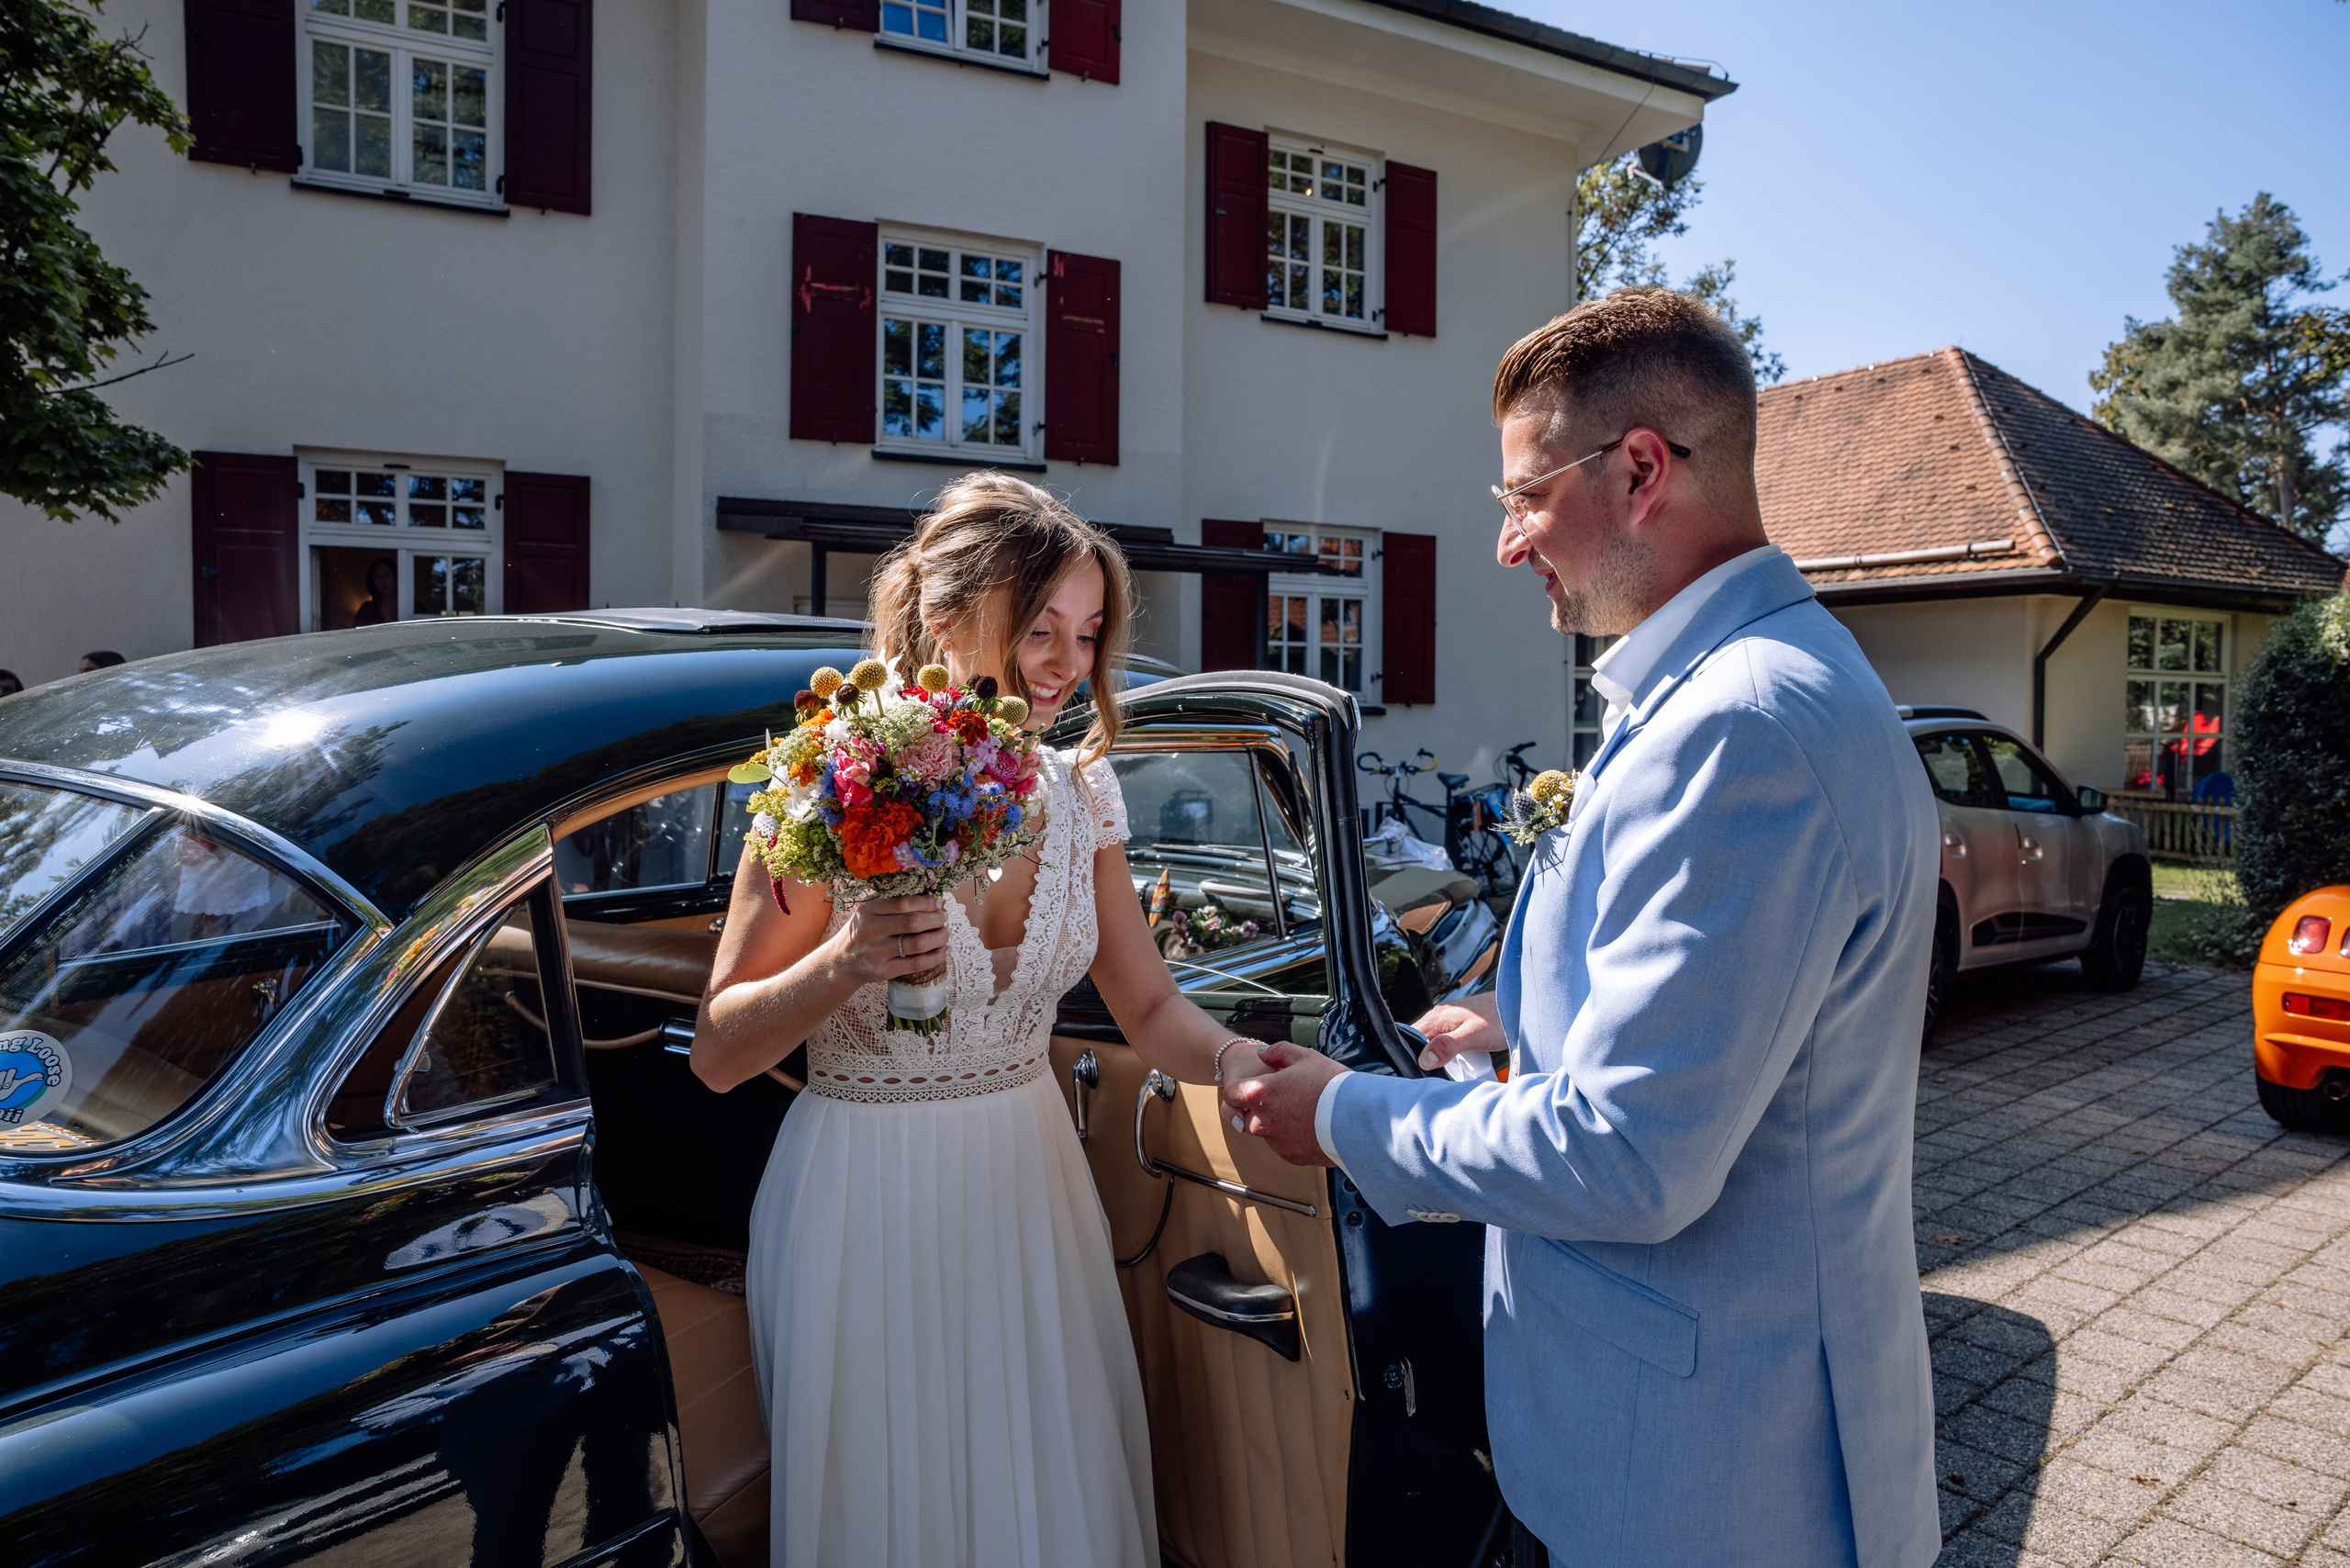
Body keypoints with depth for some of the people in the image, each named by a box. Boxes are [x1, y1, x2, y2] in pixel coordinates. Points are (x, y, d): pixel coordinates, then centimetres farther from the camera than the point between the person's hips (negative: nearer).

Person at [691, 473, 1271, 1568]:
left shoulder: (1079, 792, 0)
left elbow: (1149, 1007, 2)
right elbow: (717, 1055, -11)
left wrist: (1239, 1060, -19)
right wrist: (847, 961, -28)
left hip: (1027, 1183, 4)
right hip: (865, 1192, -4)